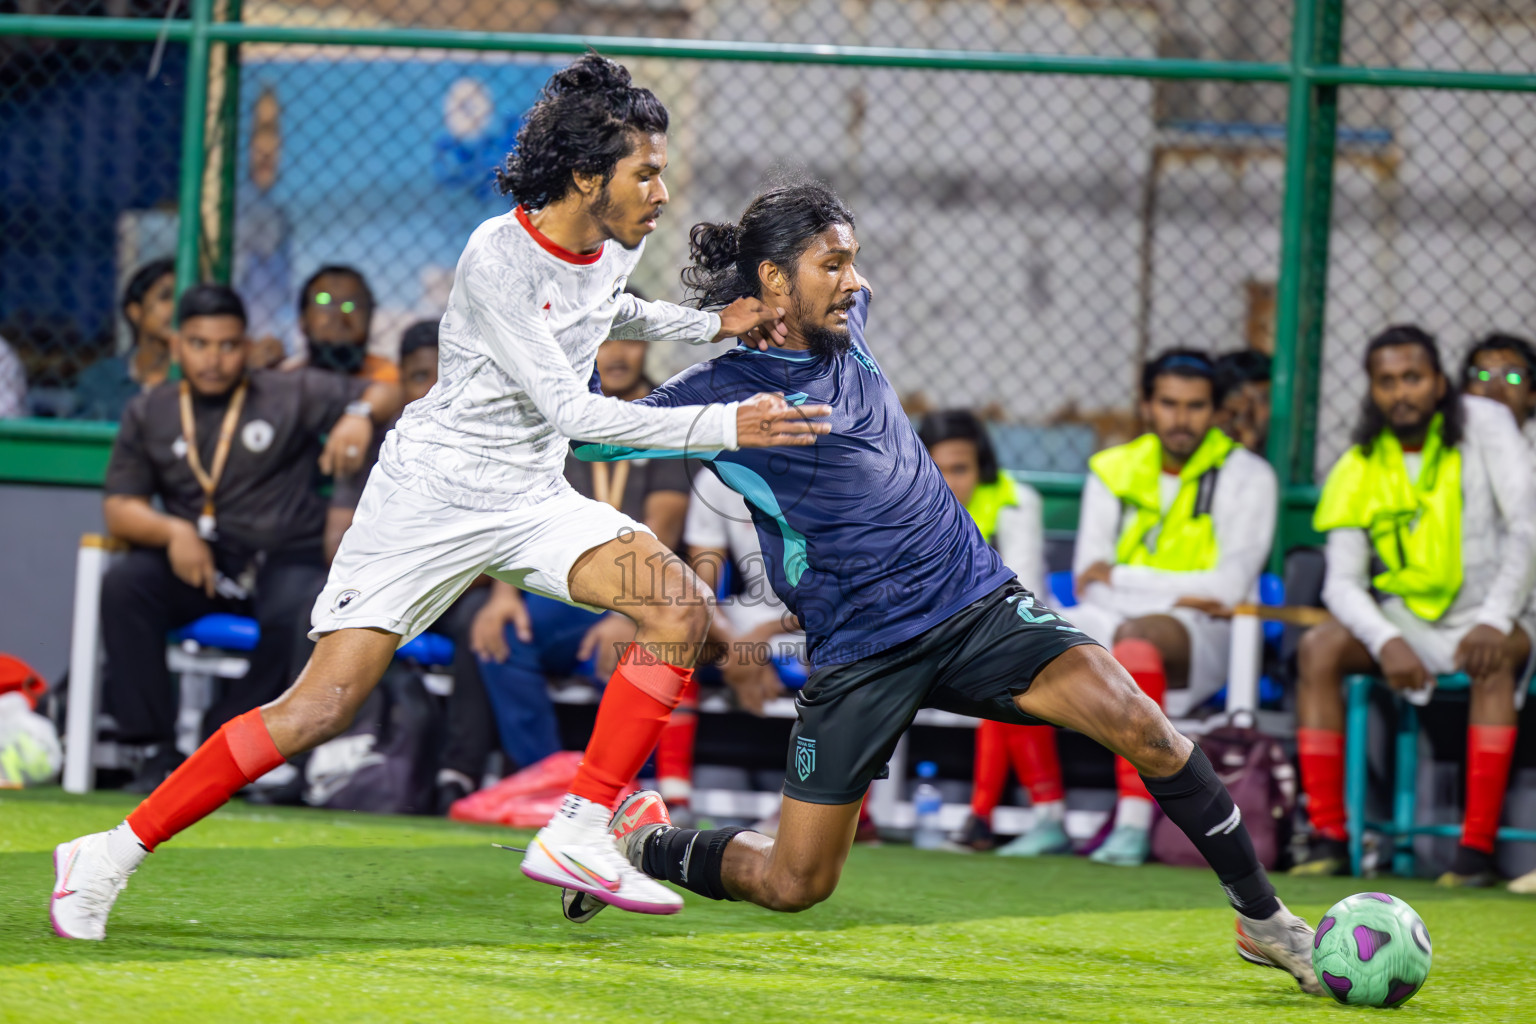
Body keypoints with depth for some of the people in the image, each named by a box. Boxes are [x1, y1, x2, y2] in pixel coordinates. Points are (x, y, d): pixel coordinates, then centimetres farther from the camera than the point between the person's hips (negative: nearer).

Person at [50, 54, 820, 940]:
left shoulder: (618, 242, 0)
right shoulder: (497, 259, -23)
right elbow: (568, 408, -29)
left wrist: (714, 325, 15)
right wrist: (725, 426, -32)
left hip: (534, 499, 7)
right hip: (432, 494, -7)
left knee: (680, 605, -17)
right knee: (320, 710, -11)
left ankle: (580, 833, -12)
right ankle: (113, 856, 1)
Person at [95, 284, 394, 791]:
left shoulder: (292, 396, 8)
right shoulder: (149, 414, 14)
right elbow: (119, 510, 8)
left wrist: (358, 418, -19)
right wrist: (172, 531, -13)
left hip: (284, 559, -2)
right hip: (193, 565, 2)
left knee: (304, 615, -36)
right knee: (122, 586, -28)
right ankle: (159, 751, -24)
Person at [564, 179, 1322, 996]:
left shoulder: (846, 331, 8)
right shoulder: (722, 388, -7)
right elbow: (593, 433, -3)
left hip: (975, 603, 4)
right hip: (856, 648, -4)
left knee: (1138, 722, -18)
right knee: (793, 886, -1)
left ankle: (1261, 916, -8)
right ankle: (638, 842, 29)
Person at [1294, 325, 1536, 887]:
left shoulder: (1482, 424, -8)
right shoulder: (1358, 471, -1)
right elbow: (1343, 583, -5)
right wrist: (1388, 642, -27)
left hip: (1486, 617, -3)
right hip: (1406, 624, 3)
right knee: (1318, 646, -22)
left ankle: (1477, 847, -37)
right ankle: (1328, 837, -23)